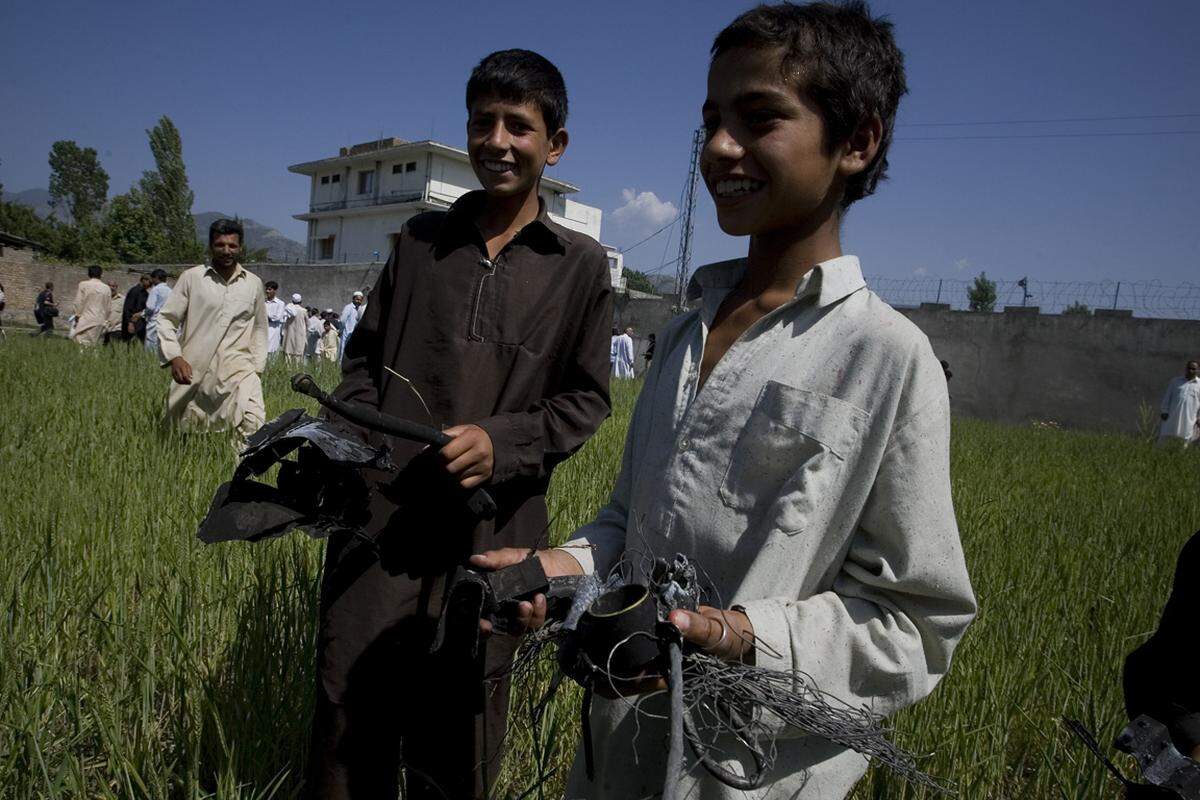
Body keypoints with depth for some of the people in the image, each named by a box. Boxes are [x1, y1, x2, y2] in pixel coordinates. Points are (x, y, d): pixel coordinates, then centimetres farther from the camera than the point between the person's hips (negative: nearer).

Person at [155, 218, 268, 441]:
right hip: (193, 371, 0)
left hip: (239, 371, 0)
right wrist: (174, 357, -10)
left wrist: (258, 368, 12)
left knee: (253, 424, -25)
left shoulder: (254, 284, 9)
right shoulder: (192, 277, 3)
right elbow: (166, 319, 4)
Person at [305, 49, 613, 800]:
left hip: (489, 532, -2)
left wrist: (503, 444, -13)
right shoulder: (421, 238, 10)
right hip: (378, 513, 2)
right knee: (347, 706, 9)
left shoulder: (581, 265, 2)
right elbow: (365, 356, 15)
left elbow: (585, 400, 3)